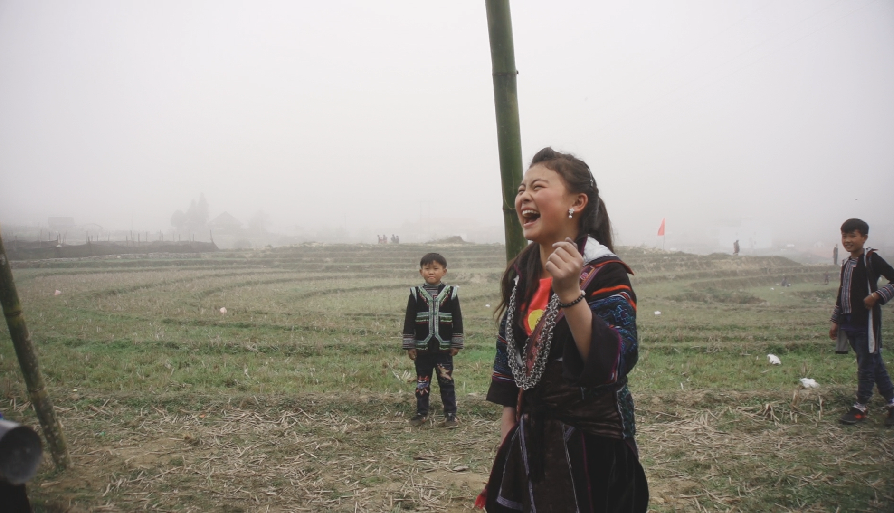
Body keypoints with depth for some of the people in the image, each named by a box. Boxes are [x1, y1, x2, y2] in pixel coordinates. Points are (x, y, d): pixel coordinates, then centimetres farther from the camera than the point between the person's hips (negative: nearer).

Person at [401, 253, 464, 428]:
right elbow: (409, 321, 1)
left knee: (446, 382, 3)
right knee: (422, 383, 11)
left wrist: (456, 344, -1)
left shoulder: (451, 293, -1)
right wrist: (409, 346, -2)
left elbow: (457, 320, 2)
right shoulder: (415, 294, 0)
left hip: (444, 348, -1)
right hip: (422, 348, 1)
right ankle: (421, 413, 22)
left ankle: (450, 415, 11)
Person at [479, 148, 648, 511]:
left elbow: (614, 364, -28)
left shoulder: (605, 273, -17)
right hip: (531, 438, 6)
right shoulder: (520, 273, 2)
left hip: (591, 442, -6)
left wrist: (570, 294, -38)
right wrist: (508, 425, 12)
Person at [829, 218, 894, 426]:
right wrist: (835, 321, 20)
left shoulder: (871, 259, -9)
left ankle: (861, 407, 8)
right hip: (850, 323, 7)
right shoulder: (846, 263, 14)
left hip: (867, 321, -7)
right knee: (875, 363, 13)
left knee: (866, 364, -1)